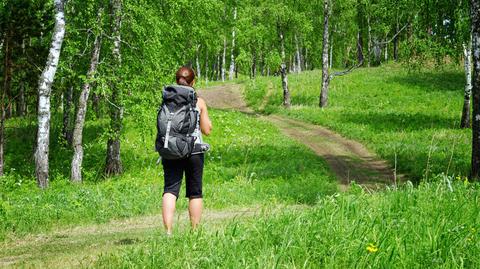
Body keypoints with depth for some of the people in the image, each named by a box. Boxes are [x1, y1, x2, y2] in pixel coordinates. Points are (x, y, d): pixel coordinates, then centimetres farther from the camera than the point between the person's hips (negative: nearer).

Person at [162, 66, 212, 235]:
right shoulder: (199, 102, -1)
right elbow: (207, 130, 1)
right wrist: (205, 116, 18)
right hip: (194, 151, -1)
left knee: (170, 190, -1)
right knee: (195, 192, 10)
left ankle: (168, 231, -17)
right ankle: (195, 231, 13)